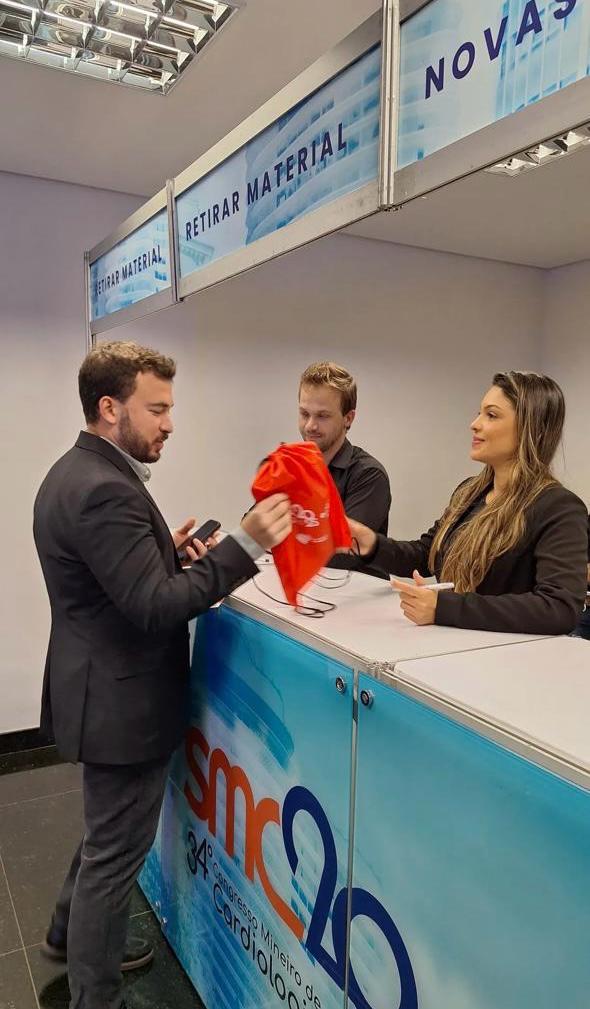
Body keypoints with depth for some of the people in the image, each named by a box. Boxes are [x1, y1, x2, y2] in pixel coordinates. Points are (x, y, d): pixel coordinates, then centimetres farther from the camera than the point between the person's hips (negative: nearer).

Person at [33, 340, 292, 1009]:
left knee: (108, 834, 29)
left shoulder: (75, 474, 7)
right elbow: (155, 607, -29)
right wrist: (245, 545, -32)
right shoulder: (104, 490, -26)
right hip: (121, 704, -11)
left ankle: (70, 934, 51)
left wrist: (167, 552, 2)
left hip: (101, 694, 11)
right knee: (115, 851, 9)